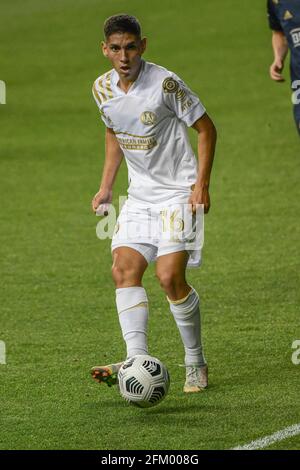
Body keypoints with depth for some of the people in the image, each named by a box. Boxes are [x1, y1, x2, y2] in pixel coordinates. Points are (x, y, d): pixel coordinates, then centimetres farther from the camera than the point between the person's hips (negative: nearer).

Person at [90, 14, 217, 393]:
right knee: (124, 270, -11)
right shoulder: (103, 89, 1)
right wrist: (106, 187, 14)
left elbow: (206, 129, -8)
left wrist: (202, 185, -14)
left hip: (179, 191, -6)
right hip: (139, 195, 6)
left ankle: (196, 363, 4)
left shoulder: (165, 84, -17)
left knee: (170, 276, -15)